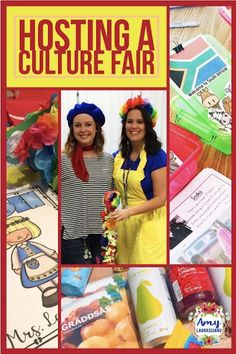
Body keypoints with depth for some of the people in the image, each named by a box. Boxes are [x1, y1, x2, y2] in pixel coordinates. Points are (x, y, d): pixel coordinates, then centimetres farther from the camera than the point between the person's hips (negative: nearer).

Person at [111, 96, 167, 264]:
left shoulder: (157, 156, -13)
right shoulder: (119, 156, 5)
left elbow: (160, 199, -15)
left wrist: (129, 211, -23)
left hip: (148, 223, -5)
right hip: (123, 223, 6)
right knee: (125, 260, 12)